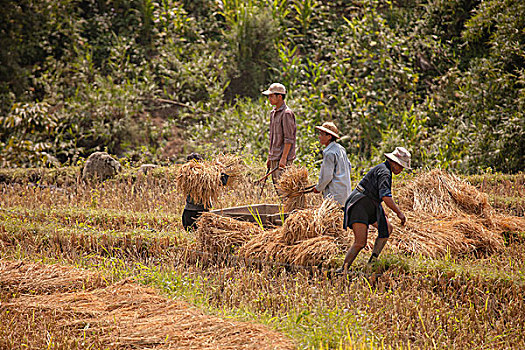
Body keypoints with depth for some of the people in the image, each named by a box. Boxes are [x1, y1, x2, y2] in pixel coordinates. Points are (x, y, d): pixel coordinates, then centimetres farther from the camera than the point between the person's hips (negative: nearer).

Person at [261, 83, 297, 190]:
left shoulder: (286, 113, -12)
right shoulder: (273, 113, 16)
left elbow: (288, 139, -17)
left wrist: (283, 158, -21)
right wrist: (269, 157, 20)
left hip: (283, 158, -9)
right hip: (274, 157, 9)